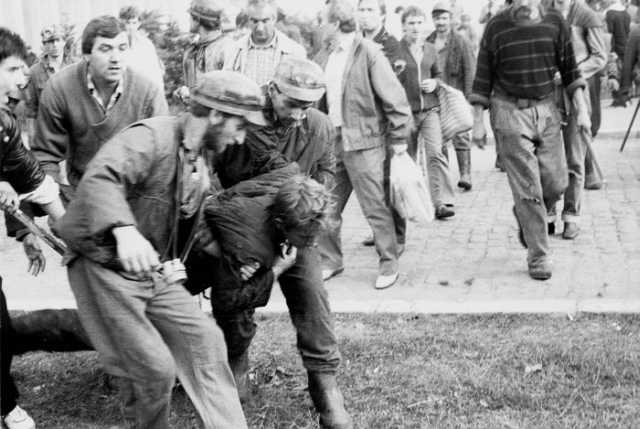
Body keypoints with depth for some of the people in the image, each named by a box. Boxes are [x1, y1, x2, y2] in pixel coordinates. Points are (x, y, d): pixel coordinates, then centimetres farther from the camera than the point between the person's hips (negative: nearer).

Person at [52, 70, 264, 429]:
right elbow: (100, 178, -40)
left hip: (156, 274, 8)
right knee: (155, 367, -8)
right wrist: (124, 230, -57)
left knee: (205, 340, -2)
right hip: (108, 269, -8)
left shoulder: (203, 156, 8)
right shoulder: (151, 137, -21)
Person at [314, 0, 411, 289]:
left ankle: (389, 265, 11)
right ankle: (330, 261, 24)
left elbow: (394, 99, -9)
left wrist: (398, 138, -9)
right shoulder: (323, 57, 10)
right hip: (331, 143, 6)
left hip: (363, 143, -6)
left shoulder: (368, 53, -9)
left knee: (375, 208, -1)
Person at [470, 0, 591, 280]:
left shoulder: (554, 22, 2)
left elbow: (569, 69, 9)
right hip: (509, 112, -3)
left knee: (556, 183, 2)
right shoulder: (497, 27, -5)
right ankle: (538, 257, 6)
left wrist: (582, 109, 5)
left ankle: (525, 217, 34)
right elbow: (483, 78, 0)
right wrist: (478, 121, 0)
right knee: (528, 188, -4)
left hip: (546, 110, 3)